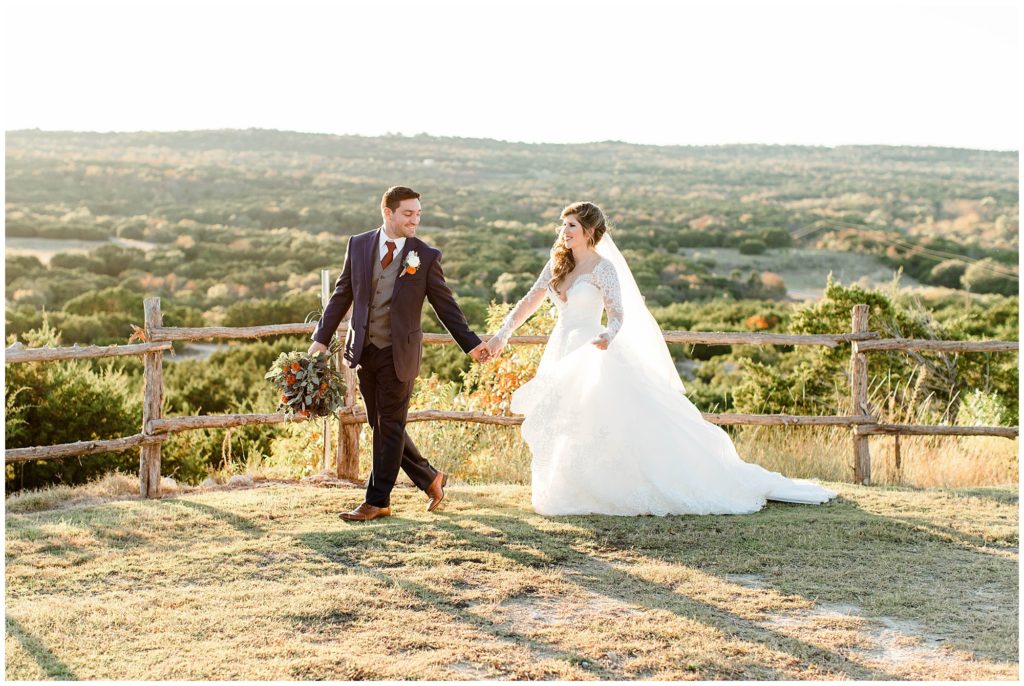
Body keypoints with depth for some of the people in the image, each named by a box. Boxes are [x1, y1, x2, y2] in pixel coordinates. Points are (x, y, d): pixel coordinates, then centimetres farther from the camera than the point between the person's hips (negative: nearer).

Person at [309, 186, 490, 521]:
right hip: (364, 351, 4)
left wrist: (471, 344, -5)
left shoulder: (426, 256, -4)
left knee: (390, 427, 1)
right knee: (380, 426, 11)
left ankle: (377, 501, 10)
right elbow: (341, 296, 8)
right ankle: (430, 479, 27)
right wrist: (321, 338, 3)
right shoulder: (358, 245, 4)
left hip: (399, 353, -4)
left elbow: (445, 305, 0)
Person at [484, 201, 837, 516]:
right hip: (561, 354, 7)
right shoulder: (557, 264, 10)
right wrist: (502, 334, 6)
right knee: (558, 427, 8)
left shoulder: (602, 268, -9)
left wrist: (607, 336, -38)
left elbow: (618, 314, -16)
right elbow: (530, 301, 13)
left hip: (591, 355, -7)